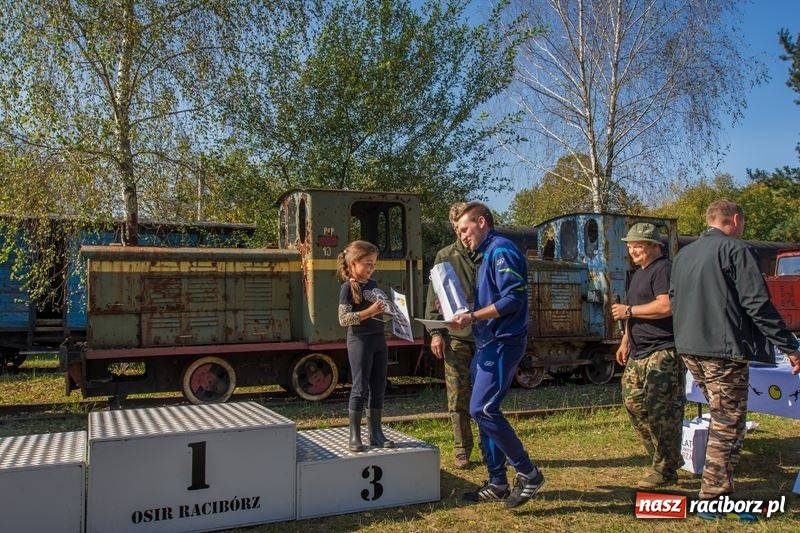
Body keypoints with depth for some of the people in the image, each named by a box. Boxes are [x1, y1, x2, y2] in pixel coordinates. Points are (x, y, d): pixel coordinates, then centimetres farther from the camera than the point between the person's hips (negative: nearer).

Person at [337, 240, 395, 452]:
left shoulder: (373, 284, 13)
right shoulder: (348, 287, -9)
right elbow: (343, 319, -16)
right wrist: (370, 311, -22)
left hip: (379, 339, 7)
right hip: (359, 340, -7)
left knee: (378, 388, 10)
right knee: (360, 389, -2)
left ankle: (376, 433, 19)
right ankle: (354, 436, 7)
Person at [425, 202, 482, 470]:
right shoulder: (445, 256, 6)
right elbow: (434, 297, 5)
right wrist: (436, 332, -3)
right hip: (456, 337, 0)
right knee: (458, 398, 3)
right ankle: (462, 450, 16)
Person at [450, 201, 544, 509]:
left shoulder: (501, 250, -13)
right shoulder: (487, 255, 18)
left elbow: (514, 299, -22)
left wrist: (472, 317, -21)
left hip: (502, 342, -10)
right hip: (487, 344, 10)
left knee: (482, 409, -12)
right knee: (485, 412, 10)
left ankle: (528, 473, 1)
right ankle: (498, 483, 19)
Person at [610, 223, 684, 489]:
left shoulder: (663, 269, -11)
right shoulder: (639, 273, 20)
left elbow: (666, 306, -24)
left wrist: (628, 310, -15)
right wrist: (625, 342, 21)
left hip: (663, 352, -10)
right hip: (639, 353, 10)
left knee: (661, 410, -6)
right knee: (633, 401, 10)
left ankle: (666, 470, 4)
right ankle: (666, 456, 23)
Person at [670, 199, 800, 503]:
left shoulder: (683, 255, 15)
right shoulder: (734, 250, -8)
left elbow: (674, 302, 21)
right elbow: (758, 304, -15)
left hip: (689, 348, 8)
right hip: (723, 349, -8)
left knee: (720, 417, 22)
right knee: (727, 423, -1)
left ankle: (718, 485, 28)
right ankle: (714, 496, 2)